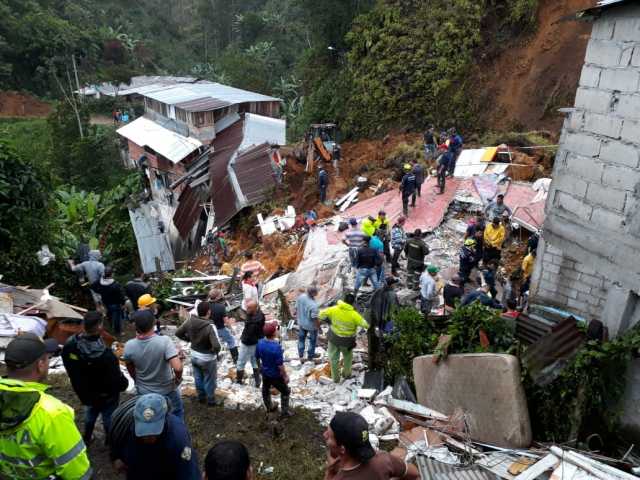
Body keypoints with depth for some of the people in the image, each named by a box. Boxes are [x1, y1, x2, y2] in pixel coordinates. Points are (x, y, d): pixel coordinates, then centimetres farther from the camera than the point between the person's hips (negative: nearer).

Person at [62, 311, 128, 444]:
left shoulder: (69, 345, -20)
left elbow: (69, 369, -1)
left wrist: (81, 385, 14)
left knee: (90, 414, 32)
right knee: (109, 419, 20)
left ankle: (86, 438, 54)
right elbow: (116, 380, -29)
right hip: (105, 396, -6)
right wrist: (124, 383, -6)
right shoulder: (105, 355, -41)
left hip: (84, 392, 6)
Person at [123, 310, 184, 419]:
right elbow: (177, 368, -37)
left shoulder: (129, 346, -20)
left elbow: (130, 369, -1)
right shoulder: (164, 341, -31)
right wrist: (178, 379, -14)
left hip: (143, 391, 2)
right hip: (167, 389, -2)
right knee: (177, 413, 26)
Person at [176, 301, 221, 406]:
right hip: (208, 358, -5)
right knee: (209, 381, 18)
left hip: (194, 356, 5)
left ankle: (201, 397, 46)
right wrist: (214, 351, -14)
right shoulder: (210, 326, -33)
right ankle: (211, 401, 36)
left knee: (198, 378, 26)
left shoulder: (190, 321, -16)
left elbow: (178, 333, -3)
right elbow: (217, 346, -37)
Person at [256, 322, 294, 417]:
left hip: (264, 372, 6)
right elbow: (280, 365, -27)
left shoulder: (260, 342, -15)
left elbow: (257, 357, 1)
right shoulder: (276, 347, -34)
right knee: (285, 392, 17)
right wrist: (285, 376, -12)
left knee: (265, 390, 29)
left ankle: (269, 407, 50)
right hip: (275, 375, -6)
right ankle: (284, 412, 28)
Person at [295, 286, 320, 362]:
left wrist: (298, 318, 14)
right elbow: (315, 318, -26)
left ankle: (301, 356, 39)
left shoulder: (301, 297, -18)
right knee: (312, 341, 21)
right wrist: (319, 327, -8)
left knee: (301, 339, 25)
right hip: (311, 325, -5)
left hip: (301, 323, 5)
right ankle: (310, 356, 40)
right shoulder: (313, 305, -37)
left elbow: (297, 308, -3)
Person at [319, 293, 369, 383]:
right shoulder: (354, 315, -24)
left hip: (334, 337, 1)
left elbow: (321, 314, -8)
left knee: (334, 358, 20)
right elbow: (365, 325, -19)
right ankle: (346, 373, 45)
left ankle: (335, 378, 33)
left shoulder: (334, 309, -17)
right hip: (347, 340, -1)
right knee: (347, 356, 28)